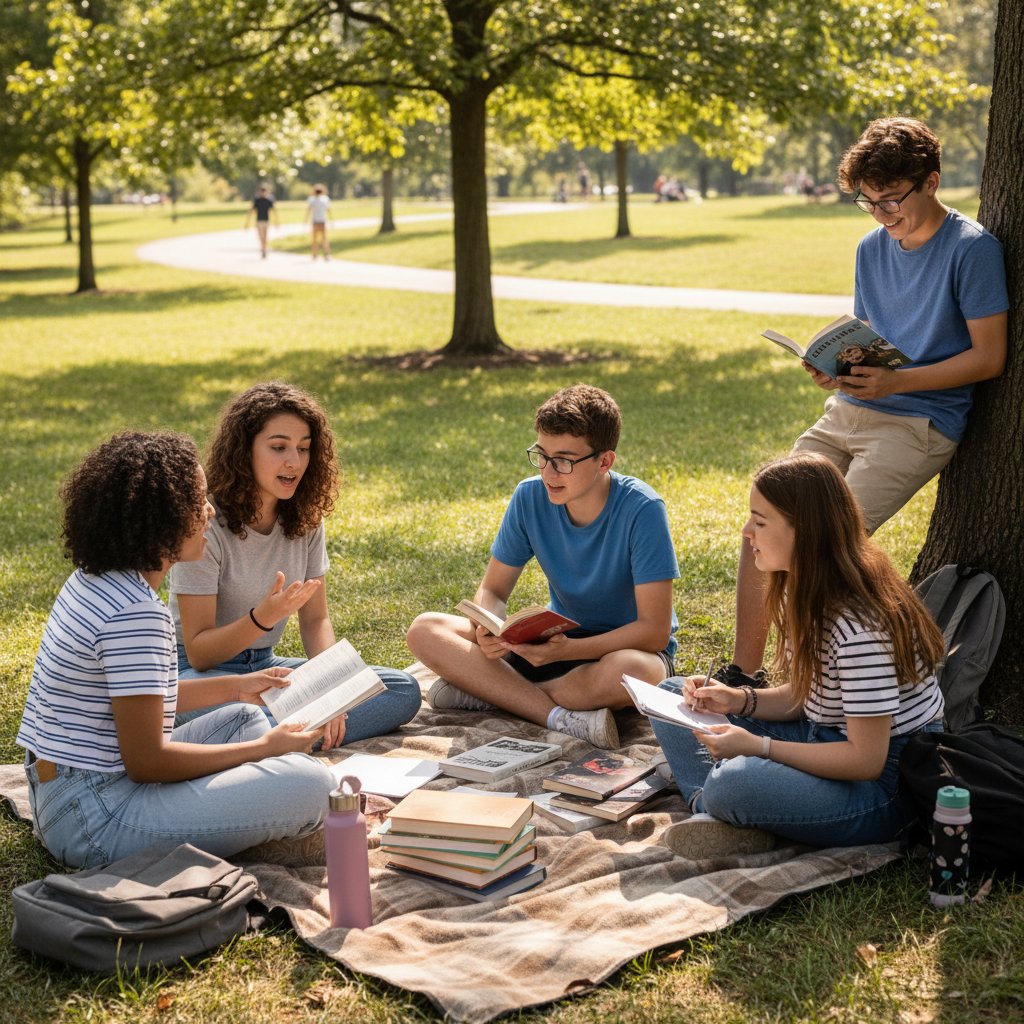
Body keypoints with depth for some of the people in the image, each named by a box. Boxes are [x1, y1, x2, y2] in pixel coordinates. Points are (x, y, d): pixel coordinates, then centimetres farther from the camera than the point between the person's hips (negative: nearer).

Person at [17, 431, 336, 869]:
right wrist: (264, 748, -10)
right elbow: (146, 761, -21)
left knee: (246, 718, 22)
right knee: (310, 784, -22)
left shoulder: (93, 579, 8)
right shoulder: (136, 612, -23)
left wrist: (233, 686, 21)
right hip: (93, 822, -11)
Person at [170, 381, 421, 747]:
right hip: (202, 669, -6)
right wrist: (263, 617, -35)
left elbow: (316, 619, 6)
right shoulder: (206, 524, -17)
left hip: (265, 665, 7)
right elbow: (198, 651, -17)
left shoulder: (305, 519, 1)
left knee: (403, 690, -11)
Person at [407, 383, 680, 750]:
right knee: (425, 631, -13)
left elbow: (654, 630, -24)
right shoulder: (531, 497, -10)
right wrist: (489, 630, -25)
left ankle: (490, 693, -20)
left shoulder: (641, 509, -22)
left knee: (630, 670, -42)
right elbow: (492, 589, -1)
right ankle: (562, 717, -27)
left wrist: (567, 650, -37)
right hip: (560, 639, 5)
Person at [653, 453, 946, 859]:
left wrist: (758, 747, -22)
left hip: (886, 782, -10)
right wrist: (738, 700, -5)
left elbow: (866, 760, -25)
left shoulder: (860, 624, -27)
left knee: (733, 783, -38)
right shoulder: (806, 594, 2)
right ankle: (714, 812, -14)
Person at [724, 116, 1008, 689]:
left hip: (920, 423, -7)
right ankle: (743, 671, 6)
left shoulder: (973, 248, -8)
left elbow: (990, 357, -10)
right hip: (848, 413, 7)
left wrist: (895, 381, -20)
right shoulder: (873, 248, 12)